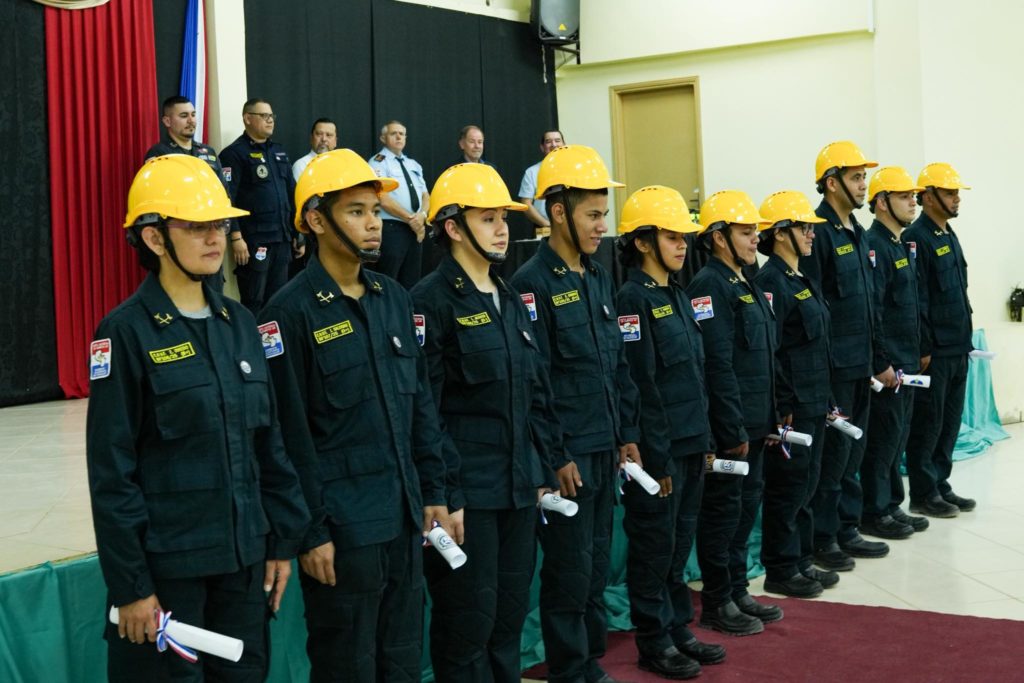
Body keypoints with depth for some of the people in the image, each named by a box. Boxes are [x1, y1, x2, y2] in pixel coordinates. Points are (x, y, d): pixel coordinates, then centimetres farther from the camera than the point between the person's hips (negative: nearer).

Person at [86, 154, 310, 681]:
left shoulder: (239, 324, 7)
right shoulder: (126, 332, -11)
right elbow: (111, 471, -12)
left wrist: (283, 540, 10)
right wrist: (129, 584, -13)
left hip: (243, 557, 6)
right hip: (165, 562, -5)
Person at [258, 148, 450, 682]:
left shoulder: (394, 299, 9)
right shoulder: (291, 312, -12)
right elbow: (290, 436, -13)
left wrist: (433, 493, 11)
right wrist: (311, 532, -13)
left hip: (404, 520, 6)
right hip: (342, 528, -6)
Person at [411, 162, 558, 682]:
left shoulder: (511, 301, 13)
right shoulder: (431, 301, -11)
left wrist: (543, 472, 13)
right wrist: (444, 496, -17)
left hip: (519, 487, 7)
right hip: (467, 491, -7)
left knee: (510, 617, 15)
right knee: (468, 622, 2)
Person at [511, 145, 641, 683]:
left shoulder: (598, 277, 11)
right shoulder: (533, 283, -13)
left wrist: (628, 434, 12)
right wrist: (555, 457, -16)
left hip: (605, 449, 7)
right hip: (567, 454, -7)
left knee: (597, 565, 15)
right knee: (569, 571, 2)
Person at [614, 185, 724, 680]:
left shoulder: (677, 296, 13)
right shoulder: (633, 300, -14)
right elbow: (640, 387, -18)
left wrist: (704, 441, 15)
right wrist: (657, 458, -18)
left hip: (689, 446, 8)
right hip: (659, 451, -8)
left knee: (680, 543, 16)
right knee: (654, 546, 3)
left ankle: (678, 629, 27)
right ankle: (654, 643, 14)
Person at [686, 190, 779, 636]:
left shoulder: (746, 285, 15)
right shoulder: (710, 286, -16)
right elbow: (717, 365, -21)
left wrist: (770, 416, 16)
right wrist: (733, 430, -21)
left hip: (753, 423, 10)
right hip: (728, 427, -9)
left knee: (747, 504, 16)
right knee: (723, 510, 0)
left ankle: (737, 591, 27)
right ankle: (716, 604, 11)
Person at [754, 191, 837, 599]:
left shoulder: (802, 280, 15)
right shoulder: (771, 282, -15)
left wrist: (824, 400, 18)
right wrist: (782, 407, -20)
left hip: (814, 403, 9)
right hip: (791, 407, -9)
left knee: (805, 486, 15)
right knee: (787, 488, -1)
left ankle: (801, 562, 25)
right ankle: (780, 571, 9)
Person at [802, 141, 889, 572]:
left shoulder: (856, 232, 15)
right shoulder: (818, 232, -14)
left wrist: (878, 361, 19)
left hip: (860, 363, 9)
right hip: (835, 365, -9)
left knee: (853, 450, 14)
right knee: (834, 450, -2)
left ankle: (847, 530, 24)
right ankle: (822, 539, 8)